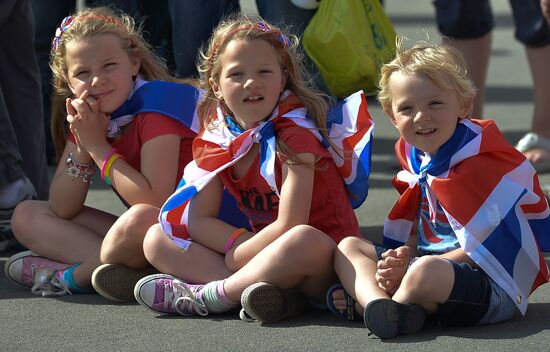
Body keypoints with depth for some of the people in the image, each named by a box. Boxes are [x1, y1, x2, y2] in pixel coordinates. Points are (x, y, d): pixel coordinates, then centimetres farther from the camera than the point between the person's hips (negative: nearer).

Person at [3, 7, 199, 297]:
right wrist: (82, 146, -15)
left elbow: (155, 203, -28)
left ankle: (71, 276, -12)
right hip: (136, 238, 8)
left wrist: (98, 146, -20)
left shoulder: (156, 105, -18)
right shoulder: (87, 115, 3)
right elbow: (62, 210, 0)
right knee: (26, 216, 3)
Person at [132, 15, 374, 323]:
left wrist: (234, 256, -13)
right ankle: (271, 294, -26)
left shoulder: (294, 135, -15)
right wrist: (240, 243, -16)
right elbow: (199, 219, 1)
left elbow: (289, 225, -22)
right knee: (156, 239, -5)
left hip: (323, 264, -7)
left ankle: (207, 296, -23)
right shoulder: (217, 139, 2)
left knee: (305, 240, -41)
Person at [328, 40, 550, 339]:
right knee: (347, 247, 8)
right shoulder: (415, 154, 8)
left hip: (495, 288, -10)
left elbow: (483, 249, -20)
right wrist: (403, 256, -8)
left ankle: (364, 304, -12)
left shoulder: (479, 162, -19)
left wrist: (410, 268, -19)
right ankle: (378, 305, -21)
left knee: (425, 272, -40)